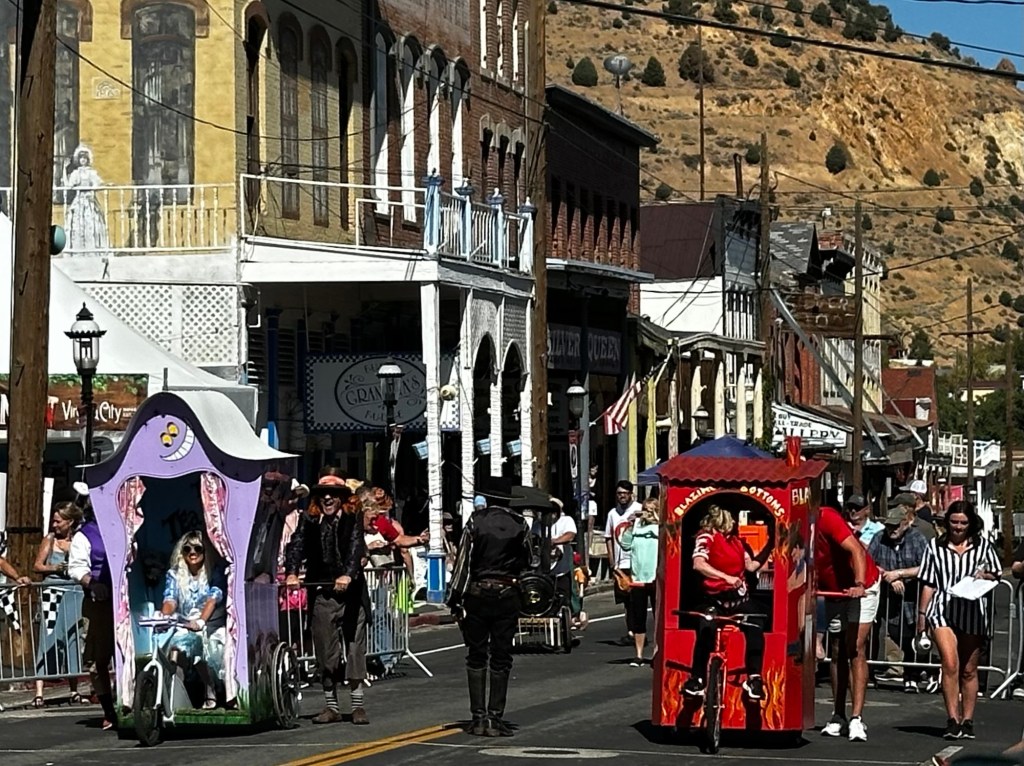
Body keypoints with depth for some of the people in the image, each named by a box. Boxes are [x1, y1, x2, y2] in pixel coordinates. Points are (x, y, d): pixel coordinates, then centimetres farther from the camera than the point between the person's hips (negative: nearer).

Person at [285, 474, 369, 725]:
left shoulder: (352, 519, 1)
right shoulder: (309, 520, 6)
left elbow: (356, 546, -13)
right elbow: (297, 544, -6)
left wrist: (348, 575, -29)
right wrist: (291, 573, -24)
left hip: (350, 592, -2)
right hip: (321, 593, 2)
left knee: (355, 646, 0)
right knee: (325, 650, 5)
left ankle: (358, 705, 7)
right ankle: (331, 706, 14)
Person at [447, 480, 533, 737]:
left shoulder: (475, 521, -6)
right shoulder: (519, 524, -2)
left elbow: (463, 561, -7)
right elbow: (528, 560, 8)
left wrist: (455, 600, -4)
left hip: (477, 594, -1)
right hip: (508, 595, 1)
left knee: (476, 657, 8)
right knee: (501, 658, 5)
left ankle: (478, 717, 5)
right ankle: (496, 719, 2)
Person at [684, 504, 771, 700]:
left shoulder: (736, 541, 14)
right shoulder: (707, 537, -7)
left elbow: (750, 566, 11)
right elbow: (698, 564, -23)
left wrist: (769, 548, 9)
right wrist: (726, 577, -32)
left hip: (738, 596, 6)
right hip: (713, 598, -6)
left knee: (756, 631, -12)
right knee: (706, 633, -26)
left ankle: (754, 679, -2)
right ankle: (697, 679, -14)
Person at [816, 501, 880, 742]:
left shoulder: (826, 518, -25)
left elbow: (856, 550, -31)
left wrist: (860, 585, -43)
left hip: (861, 588, -7)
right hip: (833, 591, 7)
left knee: (856, 650, -13)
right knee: (837, 653, 8)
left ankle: (857, 718, -19)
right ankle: (838, 716, 14)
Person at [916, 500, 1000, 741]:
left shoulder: (982, 545, 9)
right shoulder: (935, 546, 8)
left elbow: (996, 574, 18)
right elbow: (928, 584, 11)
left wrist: (984, 575, -5)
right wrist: (922, 614, 6)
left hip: (972, 612, 1)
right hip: (942, 610, -1)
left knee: (969, 670, 6)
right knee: (950, 664, -16)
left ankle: (967, 721, 14)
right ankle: (953, 720, -15)